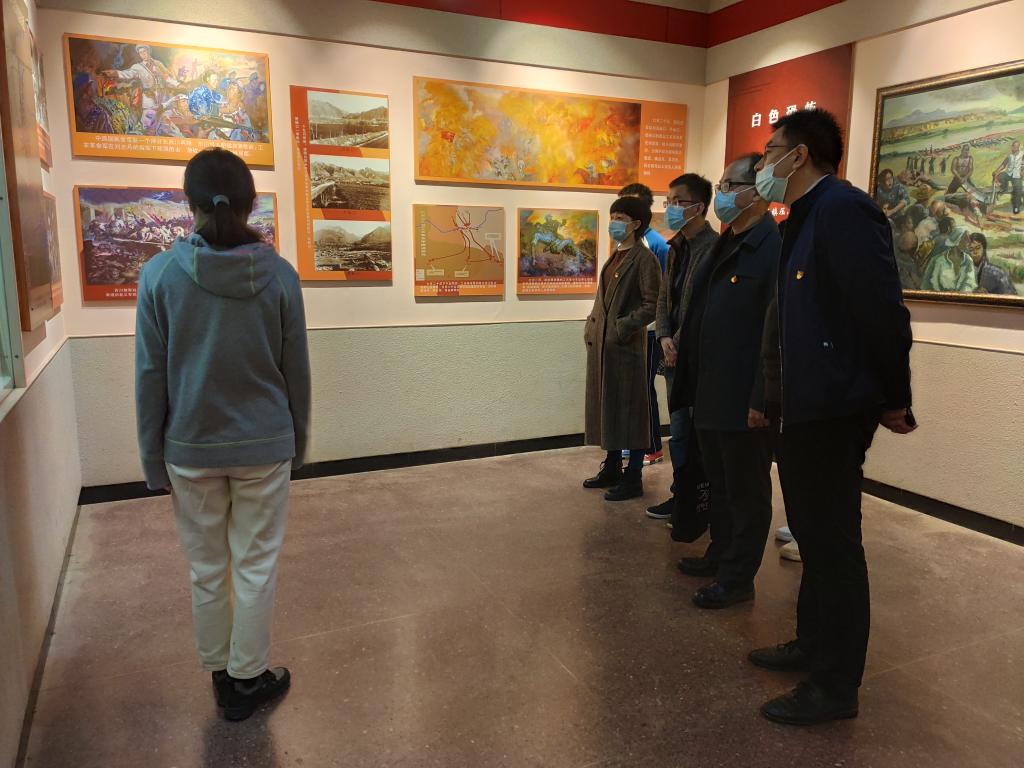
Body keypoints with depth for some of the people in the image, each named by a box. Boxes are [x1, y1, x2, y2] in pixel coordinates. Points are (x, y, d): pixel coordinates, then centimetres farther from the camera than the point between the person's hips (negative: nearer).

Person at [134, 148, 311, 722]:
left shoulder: (161, 273, -9)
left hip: (190, 448, 1)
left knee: (207, 569, 17)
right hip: (265, 446, 0)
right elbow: (296, 370, -2)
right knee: (256, 567, 12)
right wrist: (298, 440, 12)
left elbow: (151, 375, -5)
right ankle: (247, 680, 26)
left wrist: (154, 458, 5)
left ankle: (220, 671, 35)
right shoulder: (279, 274, -8)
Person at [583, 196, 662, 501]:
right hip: (601, 342, 9)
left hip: (626, 345, -8)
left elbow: (653, 304, -15)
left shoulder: (644, 258, -10)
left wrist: (624, 327, -19)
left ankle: (633, 478, 9)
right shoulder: (615, 256, 16)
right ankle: (612, 468, 27)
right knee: (606, 405, 14)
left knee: (630, 408, 0)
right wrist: (592, 329, 12)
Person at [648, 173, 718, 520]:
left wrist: (681, 344, -14)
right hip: (676, 357, 8)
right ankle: (681, 494, 27)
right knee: (679, 431, 15)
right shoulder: (677, 247, 14)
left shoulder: (714, 247, -14)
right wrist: (664, 337, 0)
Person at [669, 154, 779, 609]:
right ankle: (720, 554, 38)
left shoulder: (774, 248, -16)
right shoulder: (724, 247, 13)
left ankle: (738, 579, 21)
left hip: (744, 400, -9)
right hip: (710, 395, 9)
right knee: (720, 483, 21)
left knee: (746, 493, 7)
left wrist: (761, 400, -21)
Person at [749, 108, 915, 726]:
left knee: (834, 543, 1)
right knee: (814, 535, 19)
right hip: (806, 407, 10)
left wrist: (893, 399, -12)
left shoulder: (843, 209, -16)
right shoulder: (804, 219, 14)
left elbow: (884, 310, -20)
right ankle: (814, 647, 37)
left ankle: (836, 688, 16)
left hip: (834, 410, -10)